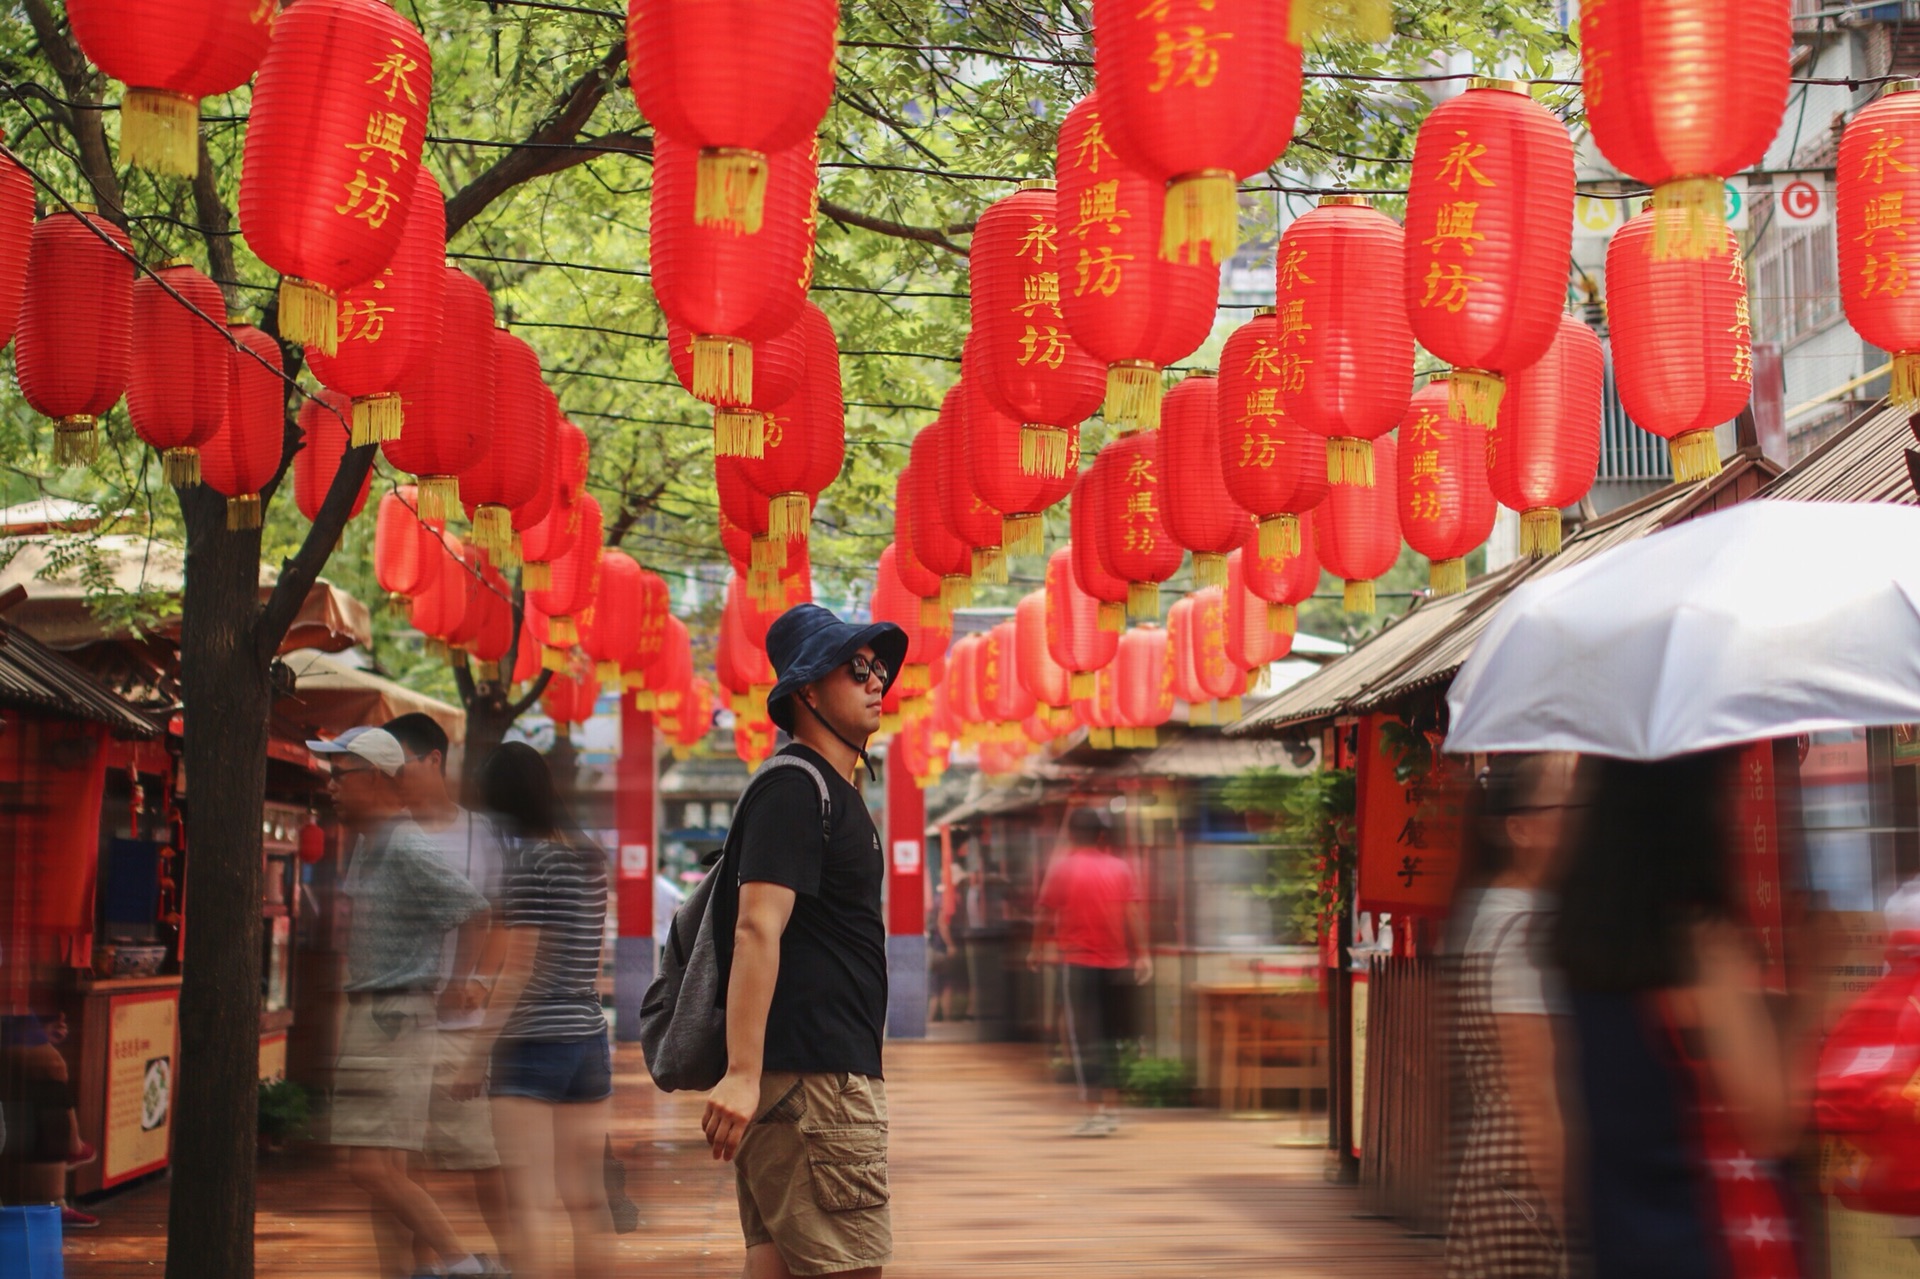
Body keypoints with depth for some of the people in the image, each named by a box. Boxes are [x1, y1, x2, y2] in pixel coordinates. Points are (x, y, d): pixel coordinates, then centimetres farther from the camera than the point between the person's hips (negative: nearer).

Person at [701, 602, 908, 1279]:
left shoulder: (836, 792, 21)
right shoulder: (793, 789, -10)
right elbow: (757, 930, -21)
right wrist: (742, 1073, -29)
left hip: (831, 1069, 10)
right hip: (813, 1074, -10)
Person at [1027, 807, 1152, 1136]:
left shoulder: (1061, 867, -4)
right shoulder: (1119, 867, 5)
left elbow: (1044, 914, 0)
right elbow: (1134, 913, -1)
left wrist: (1037, 950, 14)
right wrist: (1142, 954, -1)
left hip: (1077, 963, -4)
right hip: (1116, 965, 4)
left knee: (1084, 1039, -2)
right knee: (1108, 1039, 14)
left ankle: (1095, 1113, -9)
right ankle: (1111, 1110, 17)